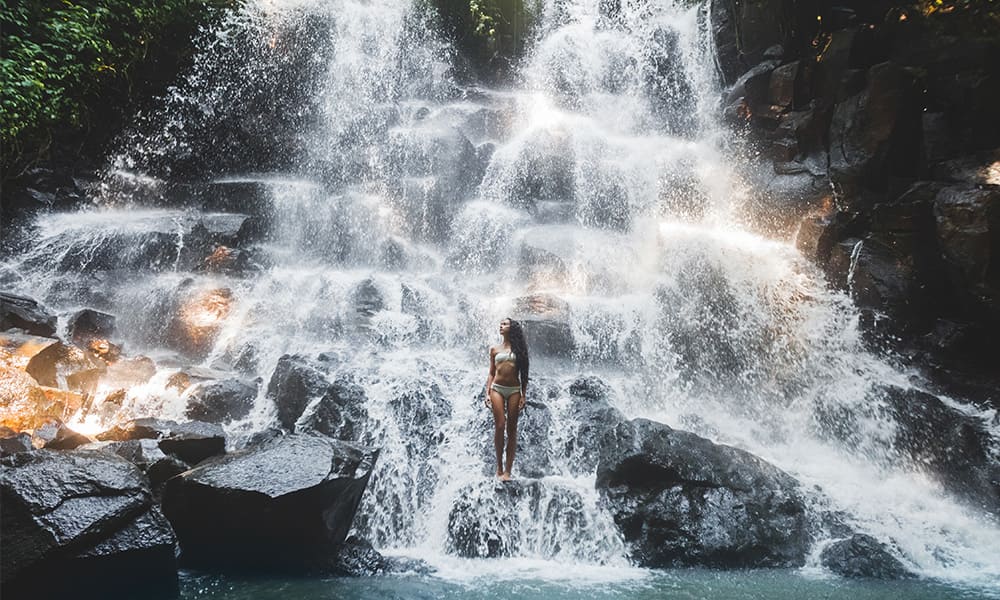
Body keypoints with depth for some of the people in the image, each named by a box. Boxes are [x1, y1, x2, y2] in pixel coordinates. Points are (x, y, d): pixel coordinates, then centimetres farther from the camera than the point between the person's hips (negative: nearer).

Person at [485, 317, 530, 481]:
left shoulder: (518, 348, 8)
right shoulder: (494, 349, 11)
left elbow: (524, 373, 7)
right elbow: (491, 373, 12)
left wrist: (523, 395, 0)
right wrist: (488, 393, 2)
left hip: (514, 390, 0)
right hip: (497, 389, 0)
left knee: (512, 429, -1)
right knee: (500, 426, -9)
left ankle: (507, 470, 2)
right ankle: (499, 467, 3)